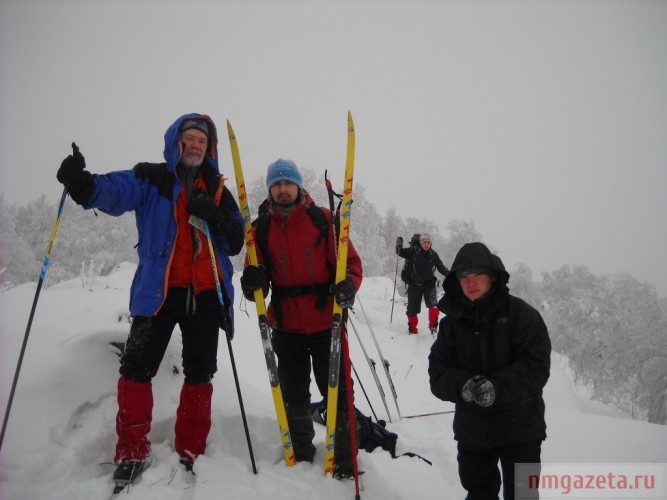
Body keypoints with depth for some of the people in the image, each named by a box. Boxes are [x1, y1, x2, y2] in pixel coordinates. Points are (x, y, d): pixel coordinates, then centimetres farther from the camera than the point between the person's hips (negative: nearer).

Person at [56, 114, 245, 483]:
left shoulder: (218, 190, 13)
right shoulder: (151, 179, 3)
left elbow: (236, 243, 7)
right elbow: (116, 191, -17)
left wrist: (215, 219, -12)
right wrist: (84, 185, -39)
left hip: (206, 293, 3)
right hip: (158, 290, -3)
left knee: (200, 374, 9)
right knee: (136, 368, -5)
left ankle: (190, 453, 24)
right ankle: (132, 452, 13)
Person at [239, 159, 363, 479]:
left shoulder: (323, 218, -2)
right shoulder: (261, 228, 4)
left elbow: (350, 260, -3)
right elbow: (257, 274, 3)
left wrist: (348, 285, -23)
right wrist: (252, 282, -20)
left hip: (326, 322, -2)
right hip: (286, 326, 3)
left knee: (336, 393, 4)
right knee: (294, 397, 16)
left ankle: (345, 463, 21)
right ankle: (301, 458, 35)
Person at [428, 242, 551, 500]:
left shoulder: (521, 314, -9)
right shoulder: (451, 322, 1)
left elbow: (537, 366, -15)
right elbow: (438, 373, -3)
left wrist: (498, 388, -28)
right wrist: (462, 385, -25)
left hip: (519, 428, -3)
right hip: (471, 431, 3)